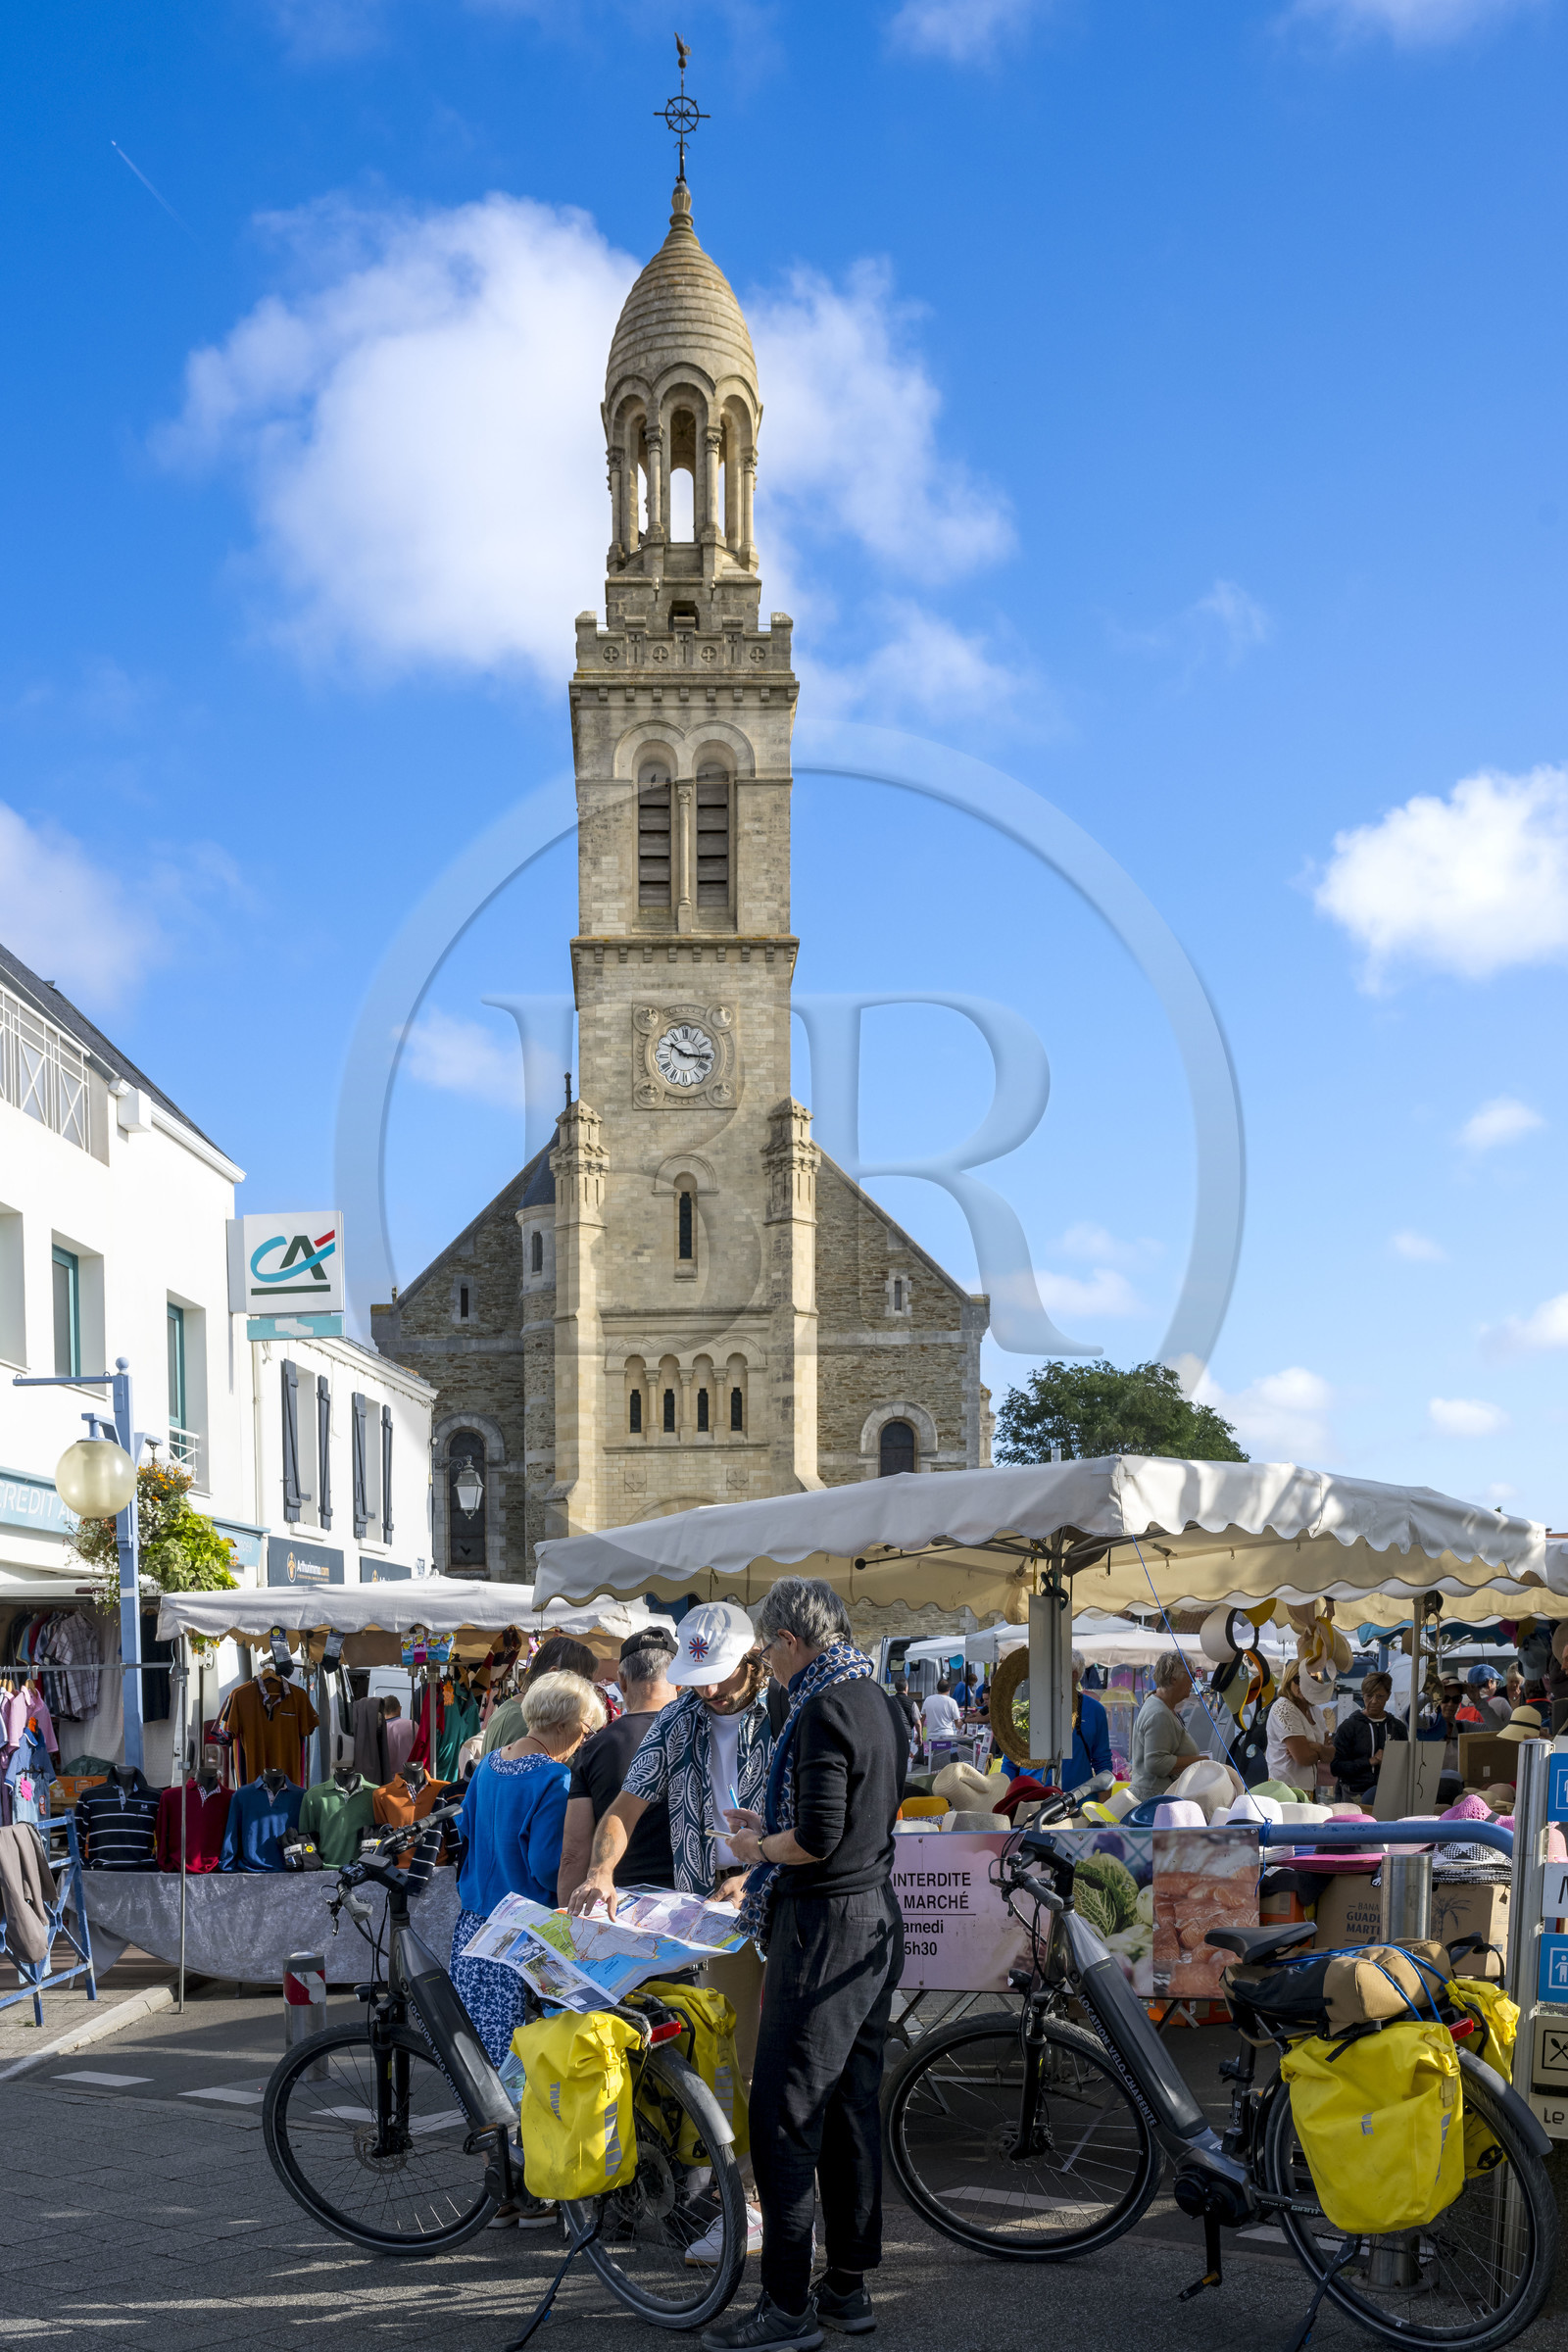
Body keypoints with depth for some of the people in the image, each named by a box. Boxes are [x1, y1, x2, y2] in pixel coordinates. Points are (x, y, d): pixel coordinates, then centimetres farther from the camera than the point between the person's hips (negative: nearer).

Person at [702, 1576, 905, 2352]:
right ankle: (849, 2285, 21)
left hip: (825, 1925, -10)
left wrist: (759, 1847, -5)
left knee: (785, 2113, -5)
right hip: (875, 1918, 10)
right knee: (852, 2107, 14)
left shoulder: (823, 1711, -18)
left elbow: (817, 1838, -23)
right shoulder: (874, 1701, 12)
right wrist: (772, 1827, 22)